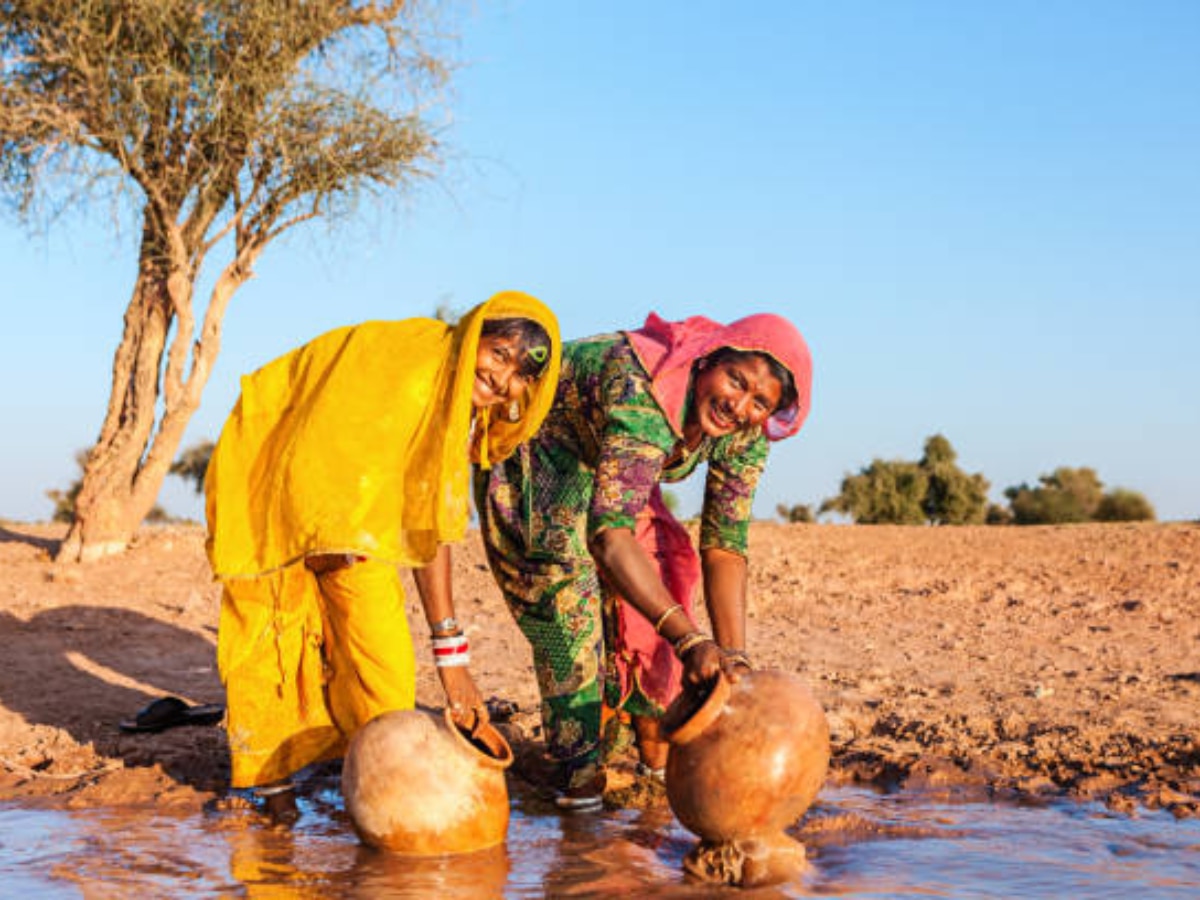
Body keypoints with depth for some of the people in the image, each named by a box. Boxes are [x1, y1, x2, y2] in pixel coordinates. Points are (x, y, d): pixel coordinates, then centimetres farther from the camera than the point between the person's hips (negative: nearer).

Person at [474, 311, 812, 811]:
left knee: (662, 564, -7)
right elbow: (610, 533, -51)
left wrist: (734, 658, -28)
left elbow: (724, 546, -18)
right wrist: (689, 639, -57)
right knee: (565, 572, -23)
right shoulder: (642, 392, -44)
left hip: (599, 467, 7)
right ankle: (578, 766, -15)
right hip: (531, 456, -7)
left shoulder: (744, 433, -21)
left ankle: (651, 735, 10)